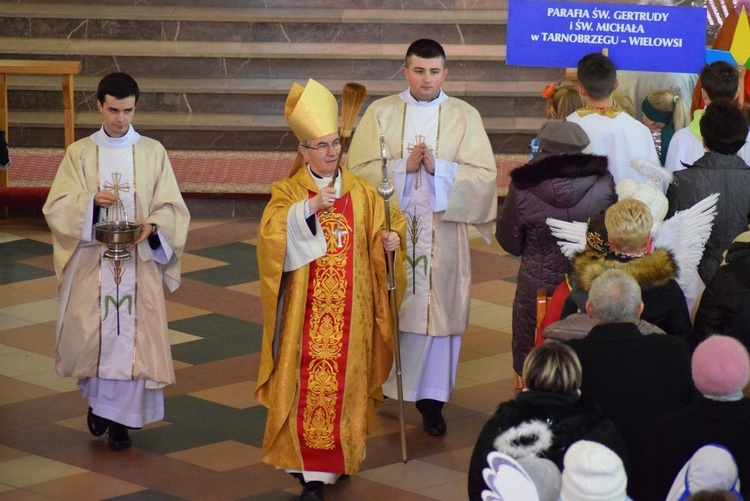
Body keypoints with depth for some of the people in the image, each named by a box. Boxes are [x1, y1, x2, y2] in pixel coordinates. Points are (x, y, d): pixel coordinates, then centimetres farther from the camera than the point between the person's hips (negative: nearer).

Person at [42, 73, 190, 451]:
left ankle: (120, 417, 10)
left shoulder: (153, 152, 3)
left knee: (133, 333, -2)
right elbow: (56, 208, -2)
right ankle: (97, 397, 27)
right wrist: (91, 202, -20)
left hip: (139, 261, 0)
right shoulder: (79, 153, 4)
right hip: (91, 262, 0)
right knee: (90, 333, -1)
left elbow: (173, 208, 1)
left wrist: (151, 226, -19)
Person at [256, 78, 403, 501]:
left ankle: (344, 454, 24)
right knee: (309, 385, -5)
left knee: (347, 382, 7)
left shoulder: (362, 192, 7)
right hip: (307, 310, -3)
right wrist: (309, 207, -28)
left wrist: (390, 239, -11)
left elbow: (379, 237, 12)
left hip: (351, 309, 3)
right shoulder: (287, 192, -1)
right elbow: (271, 234, -18)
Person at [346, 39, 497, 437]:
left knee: (437, 310, 1)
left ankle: (431, 398, 8)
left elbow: (484, 174, -3)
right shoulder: (380, 113, 3)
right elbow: (359, 168, -3)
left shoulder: (465, 117, 3)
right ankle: (376, 385, 20)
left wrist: (438, 168, -16)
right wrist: (404, 166, -16)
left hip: (441, 232, 0)